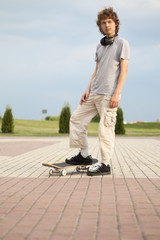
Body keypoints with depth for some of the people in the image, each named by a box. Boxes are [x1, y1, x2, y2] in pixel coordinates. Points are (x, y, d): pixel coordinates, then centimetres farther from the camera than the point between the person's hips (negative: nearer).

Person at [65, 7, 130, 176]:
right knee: (76, 118, 7)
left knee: (105, 128, -8)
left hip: (108, 95, -8)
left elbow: (124, 70, -7)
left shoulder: (122, 43, -1)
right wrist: (88, 89, 11)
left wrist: (117, 93, -16)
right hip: (94, 93, 8)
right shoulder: (100, 46, 19)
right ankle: (84, 155, 15)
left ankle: (105, 164, 1)